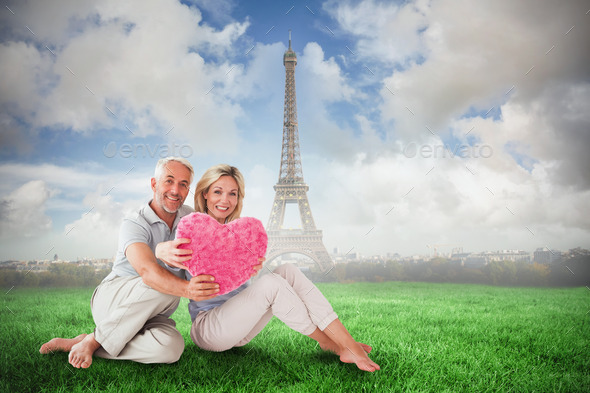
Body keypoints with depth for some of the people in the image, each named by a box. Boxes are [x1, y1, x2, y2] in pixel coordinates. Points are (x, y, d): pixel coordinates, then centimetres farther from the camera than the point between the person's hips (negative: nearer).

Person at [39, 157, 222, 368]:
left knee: (171, 348, -30)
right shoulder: (134, 225, -15)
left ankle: (77, 344, -14)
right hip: (111, 299, -5)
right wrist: (186, 289, -54)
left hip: (151, 316, 5)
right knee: (162, 286, -36)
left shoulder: (190, 217, 4)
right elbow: (147, 270, -34)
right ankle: (94, 341, -18)